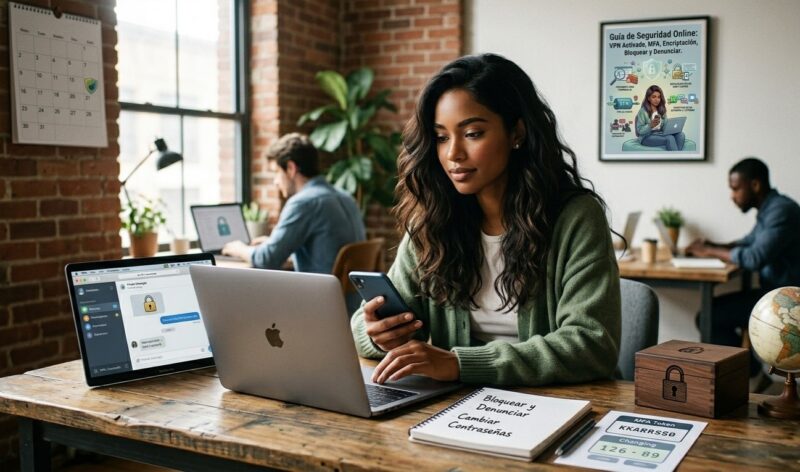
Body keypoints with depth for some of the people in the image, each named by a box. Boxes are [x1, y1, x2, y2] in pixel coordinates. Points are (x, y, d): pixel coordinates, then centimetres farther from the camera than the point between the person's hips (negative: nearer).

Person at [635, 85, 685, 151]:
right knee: (670, 138, -32)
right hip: (647, 137, -6)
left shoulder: (662, 110, 13)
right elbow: (640, 130, -9)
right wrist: (651, 125, -27)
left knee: (681, 135, -22)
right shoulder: (643, 111, -5)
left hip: (660, 135, 6)